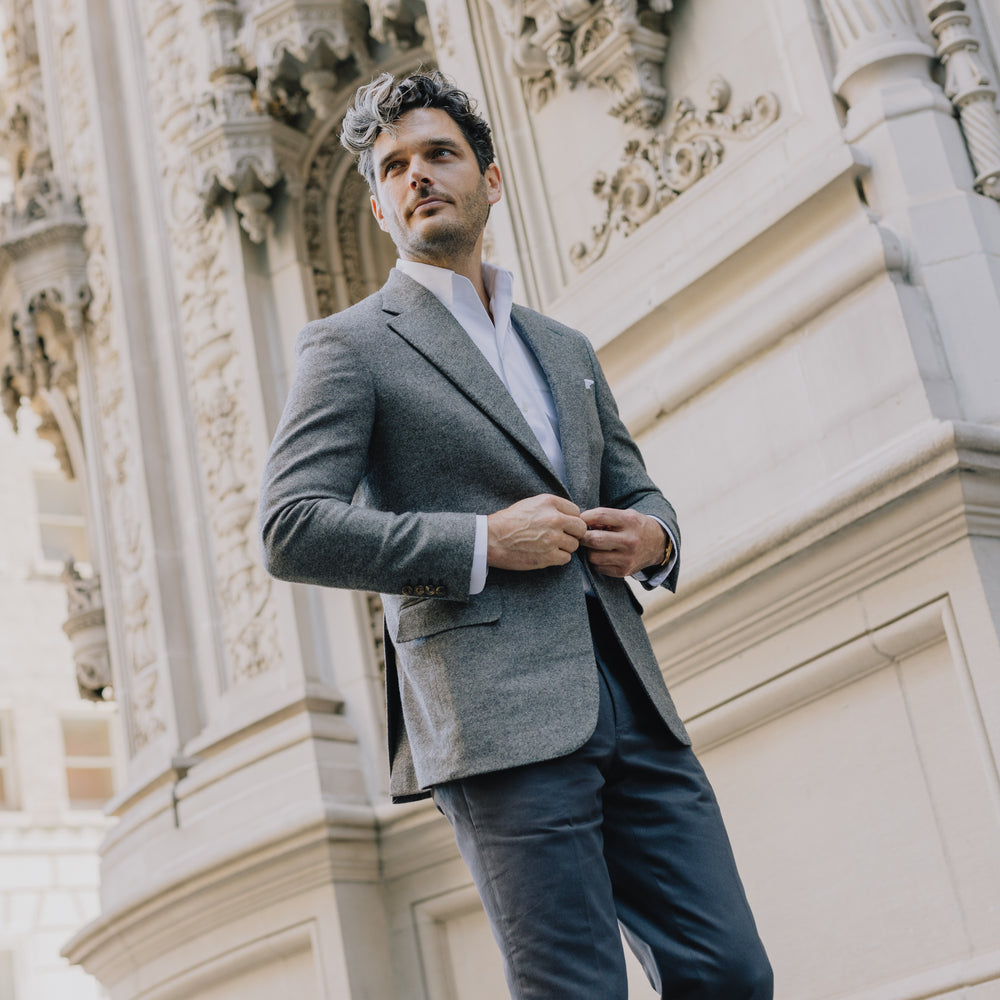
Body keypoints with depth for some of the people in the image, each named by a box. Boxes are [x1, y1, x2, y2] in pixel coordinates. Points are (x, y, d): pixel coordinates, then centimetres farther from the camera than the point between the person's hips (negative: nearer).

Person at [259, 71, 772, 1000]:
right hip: (496, 713, -6)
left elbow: (635, 488, 31)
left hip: (627, 693, 6)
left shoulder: (565, 349, 24)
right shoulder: (349, 345, 4)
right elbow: (291, 527, -7)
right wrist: (482, 544, -12)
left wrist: (653, 535, 5)